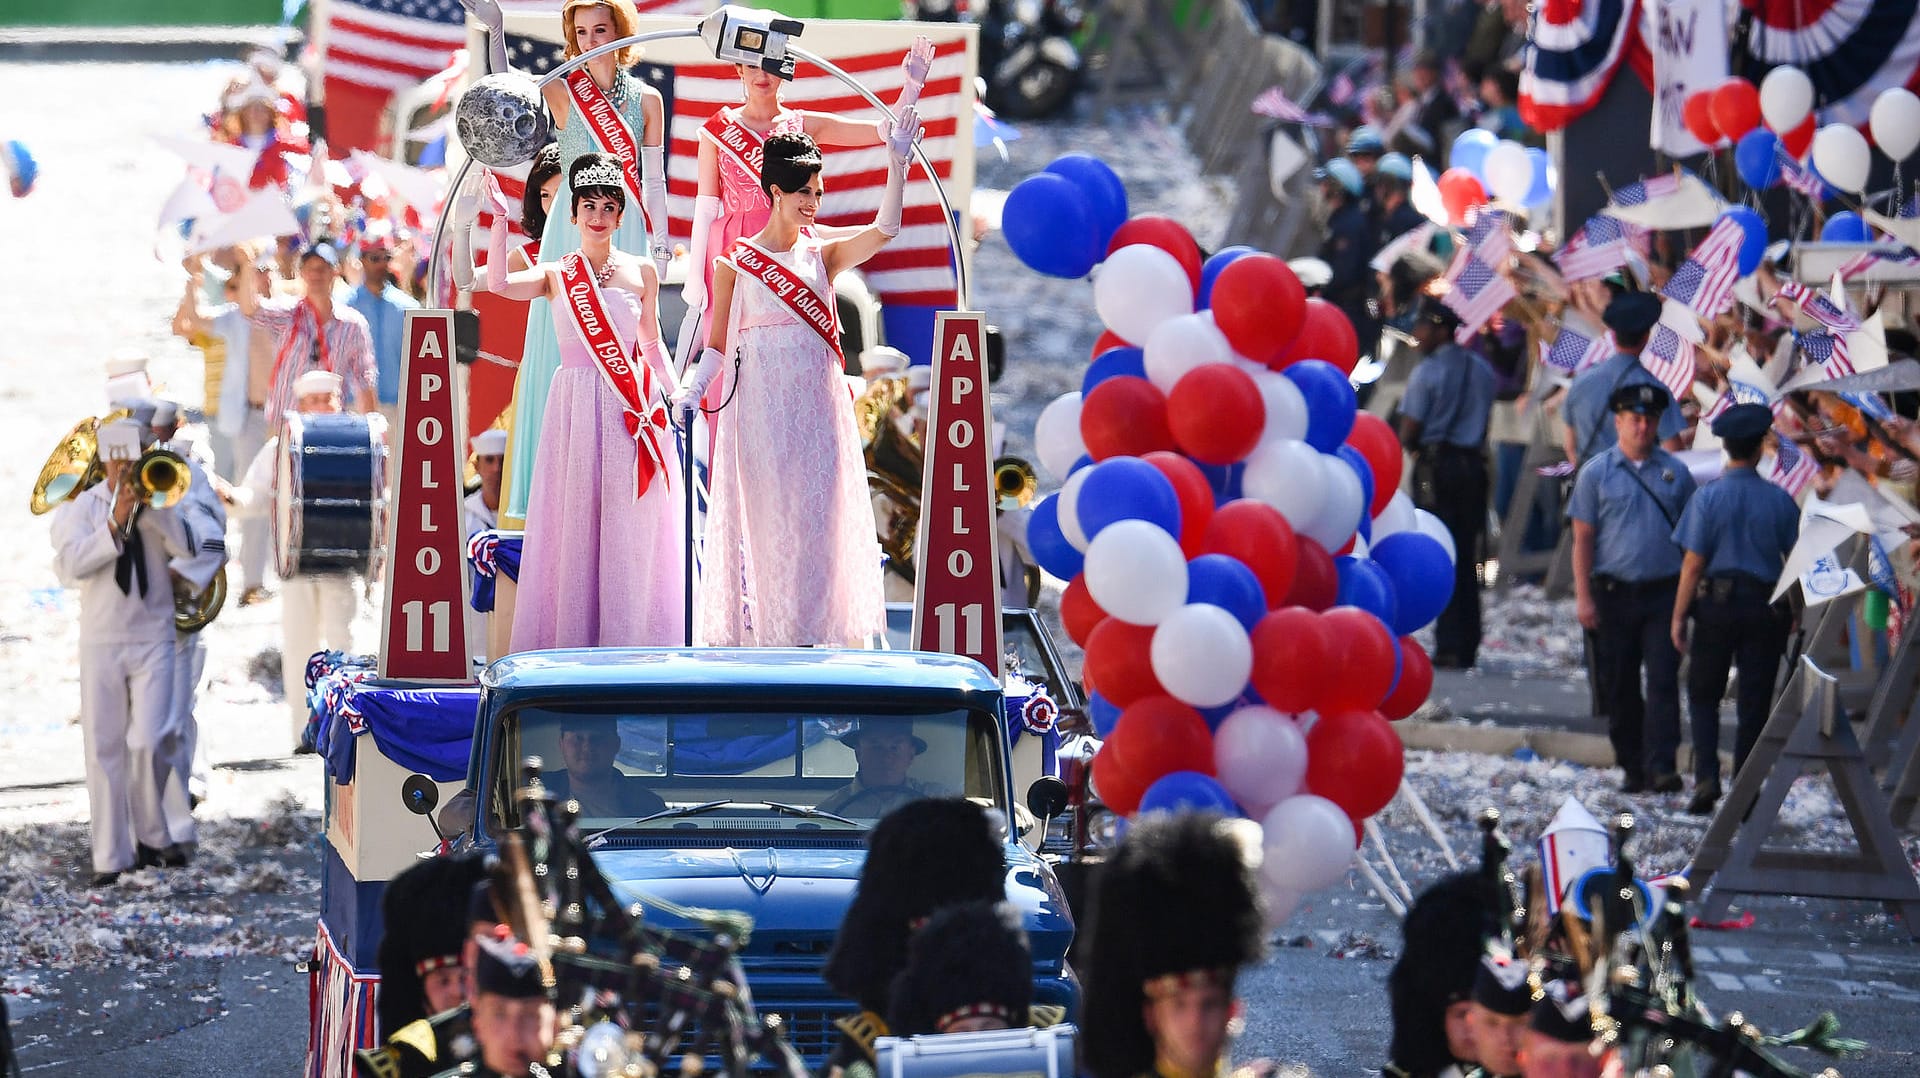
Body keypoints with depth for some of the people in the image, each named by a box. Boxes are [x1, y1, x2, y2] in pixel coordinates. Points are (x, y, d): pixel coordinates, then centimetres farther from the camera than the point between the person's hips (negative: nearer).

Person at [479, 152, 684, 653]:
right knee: (575, 514, -2)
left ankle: (627, 636, 3)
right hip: (575, 403, -1)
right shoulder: (555, 274, 5)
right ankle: (572, 635, 1)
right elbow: (498, 283, -13)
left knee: (628, 521, 0)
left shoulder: (641, 273, 8)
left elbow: (651, 343, 15)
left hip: (632, 405, 1)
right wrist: (500, 218, -17)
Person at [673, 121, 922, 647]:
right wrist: (691, 390, -8)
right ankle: (764, 629, -1)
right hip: (761, 408, -2)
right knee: (765, 519, -3)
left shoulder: (821, 256, 8)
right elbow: (717, 344, 6)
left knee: (818, 516, 0)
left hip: (816, 406, 2)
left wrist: (897, 164, -16)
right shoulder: (736, 263, 3)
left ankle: (815, 628, 2)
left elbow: (883, 231, -7)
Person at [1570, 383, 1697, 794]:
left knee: (1663, 679, -11)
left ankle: (1660, 766, -15)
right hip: (1614, 591, 0)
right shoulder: (1595, 474, 4)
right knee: (1620, 685, 5)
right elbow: (1583, 538, 3)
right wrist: (1583, 597, -5)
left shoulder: (1675, 472, 9)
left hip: (1664, 592, 0)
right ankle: (1633, 767, 14)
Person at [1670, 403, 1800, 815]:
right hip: (1767, 607, 1)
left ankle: (1706, 776, -6)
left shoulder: (1708, 497, -8)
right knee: (1755, 701, 7)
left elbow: (1693, 564, -8)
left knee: (1703, 695, 12)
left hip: (1716, 601, -1)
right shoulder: (1779, 500, -2)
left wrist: (1679, 616, -1)